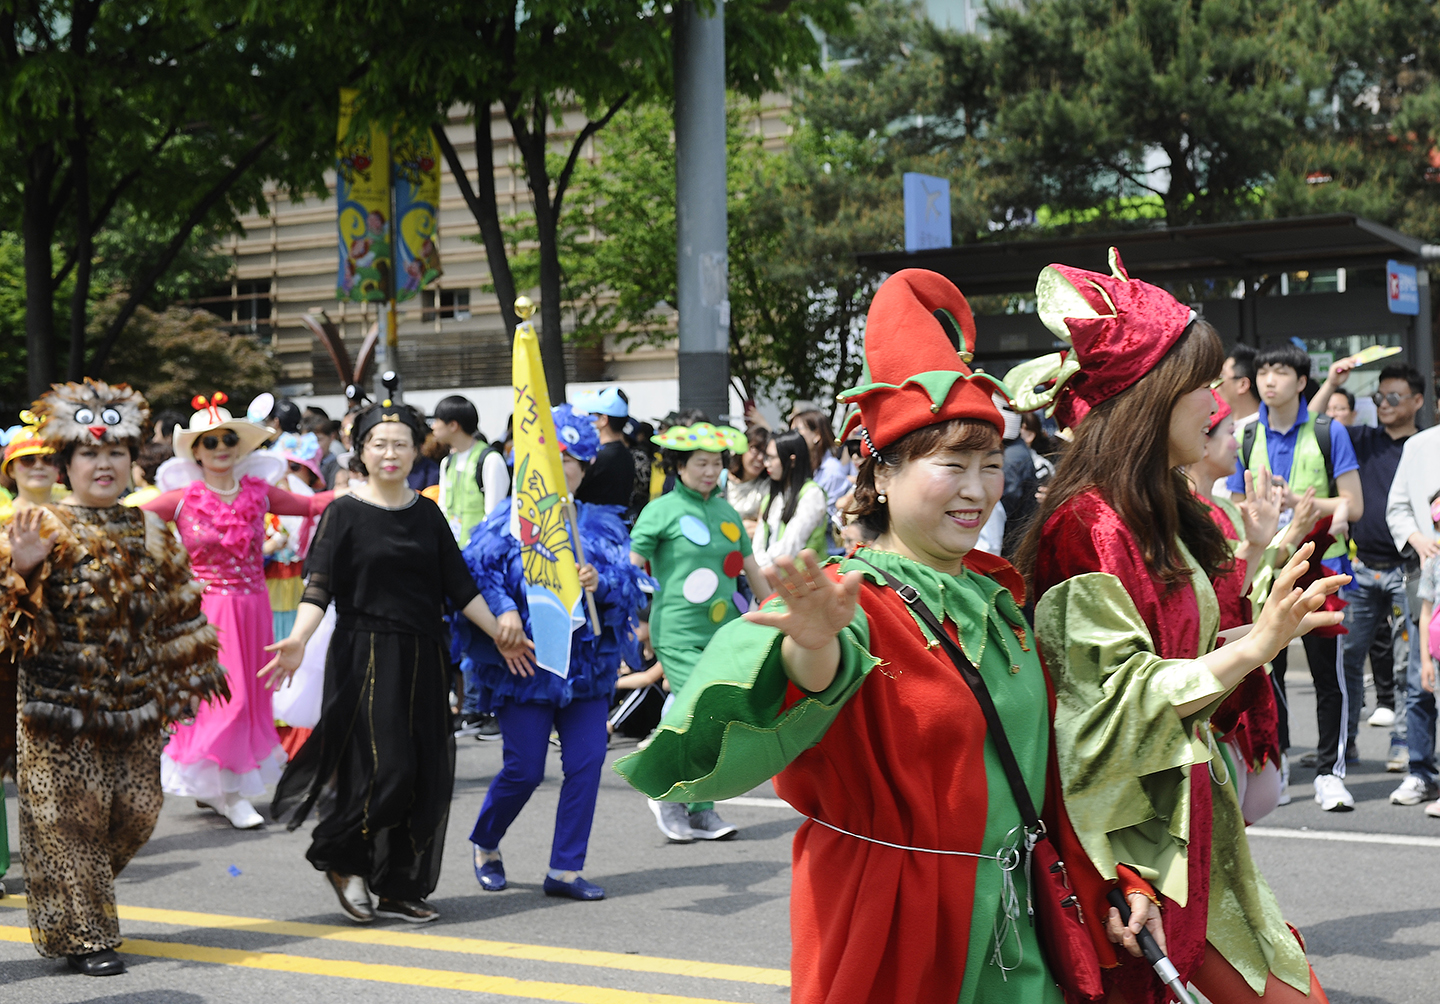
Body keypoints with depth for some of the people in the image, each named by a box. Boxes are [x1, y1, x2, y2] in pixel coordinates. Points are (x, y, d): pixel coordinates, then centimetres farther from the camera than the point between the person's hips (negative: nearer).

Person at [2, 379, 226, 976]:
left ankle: (77, 893, 32)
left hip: (134, 701, 5)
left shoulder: (148, 529, 11)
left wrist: (187, 676, 20)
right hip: (61, 702, -5)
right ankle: (81, 934, 10)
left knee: (137, 812, 7)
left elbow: (174, 609, 19)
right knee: (69, 815, -1)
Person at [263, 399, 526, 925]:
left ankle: (400, 889, 14)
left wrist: (500, 636, 13)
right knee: (386, 768, -13)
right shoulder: (344, 514, -3)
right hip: (366, 657, -5)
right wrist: (298, 640, -28)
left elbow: (460, 586, 14)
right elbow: (318, 586, -12)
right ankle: (341, 860, 10)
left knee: (426, 775, 3)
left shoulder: (427, 514, 11)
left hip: (423, 660, 5)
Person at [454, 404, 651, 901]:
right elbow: (476, 575, -7)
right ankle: (485, 843, 27)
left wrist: (602, 584, -19)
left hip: (587, 665, 3)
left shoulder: (603, 527, 8)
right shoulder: (508, 523, 0)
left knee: (587, 763, -3)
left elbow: (630, 584, 2)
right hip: (526, 664, -3)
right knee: (524, 769, -1)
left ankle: (565, 869, 8)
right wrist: (503, 610, -24)